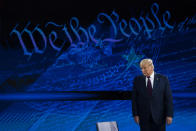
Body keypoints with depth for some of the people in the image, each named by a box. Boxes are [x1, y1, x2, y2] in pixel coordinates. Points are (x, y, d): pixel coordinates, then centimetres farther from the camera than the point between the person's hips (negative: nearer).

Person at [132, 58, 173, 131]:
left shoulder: (163, 79, -2)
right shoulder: (137, 80, 3)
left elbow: (168, 98, -3)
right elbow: (134, 98, 3)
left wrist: (169, 115, -9)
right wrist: (135, 114, -3)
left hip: (159, 116, -1)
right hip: (143, 117, 1)